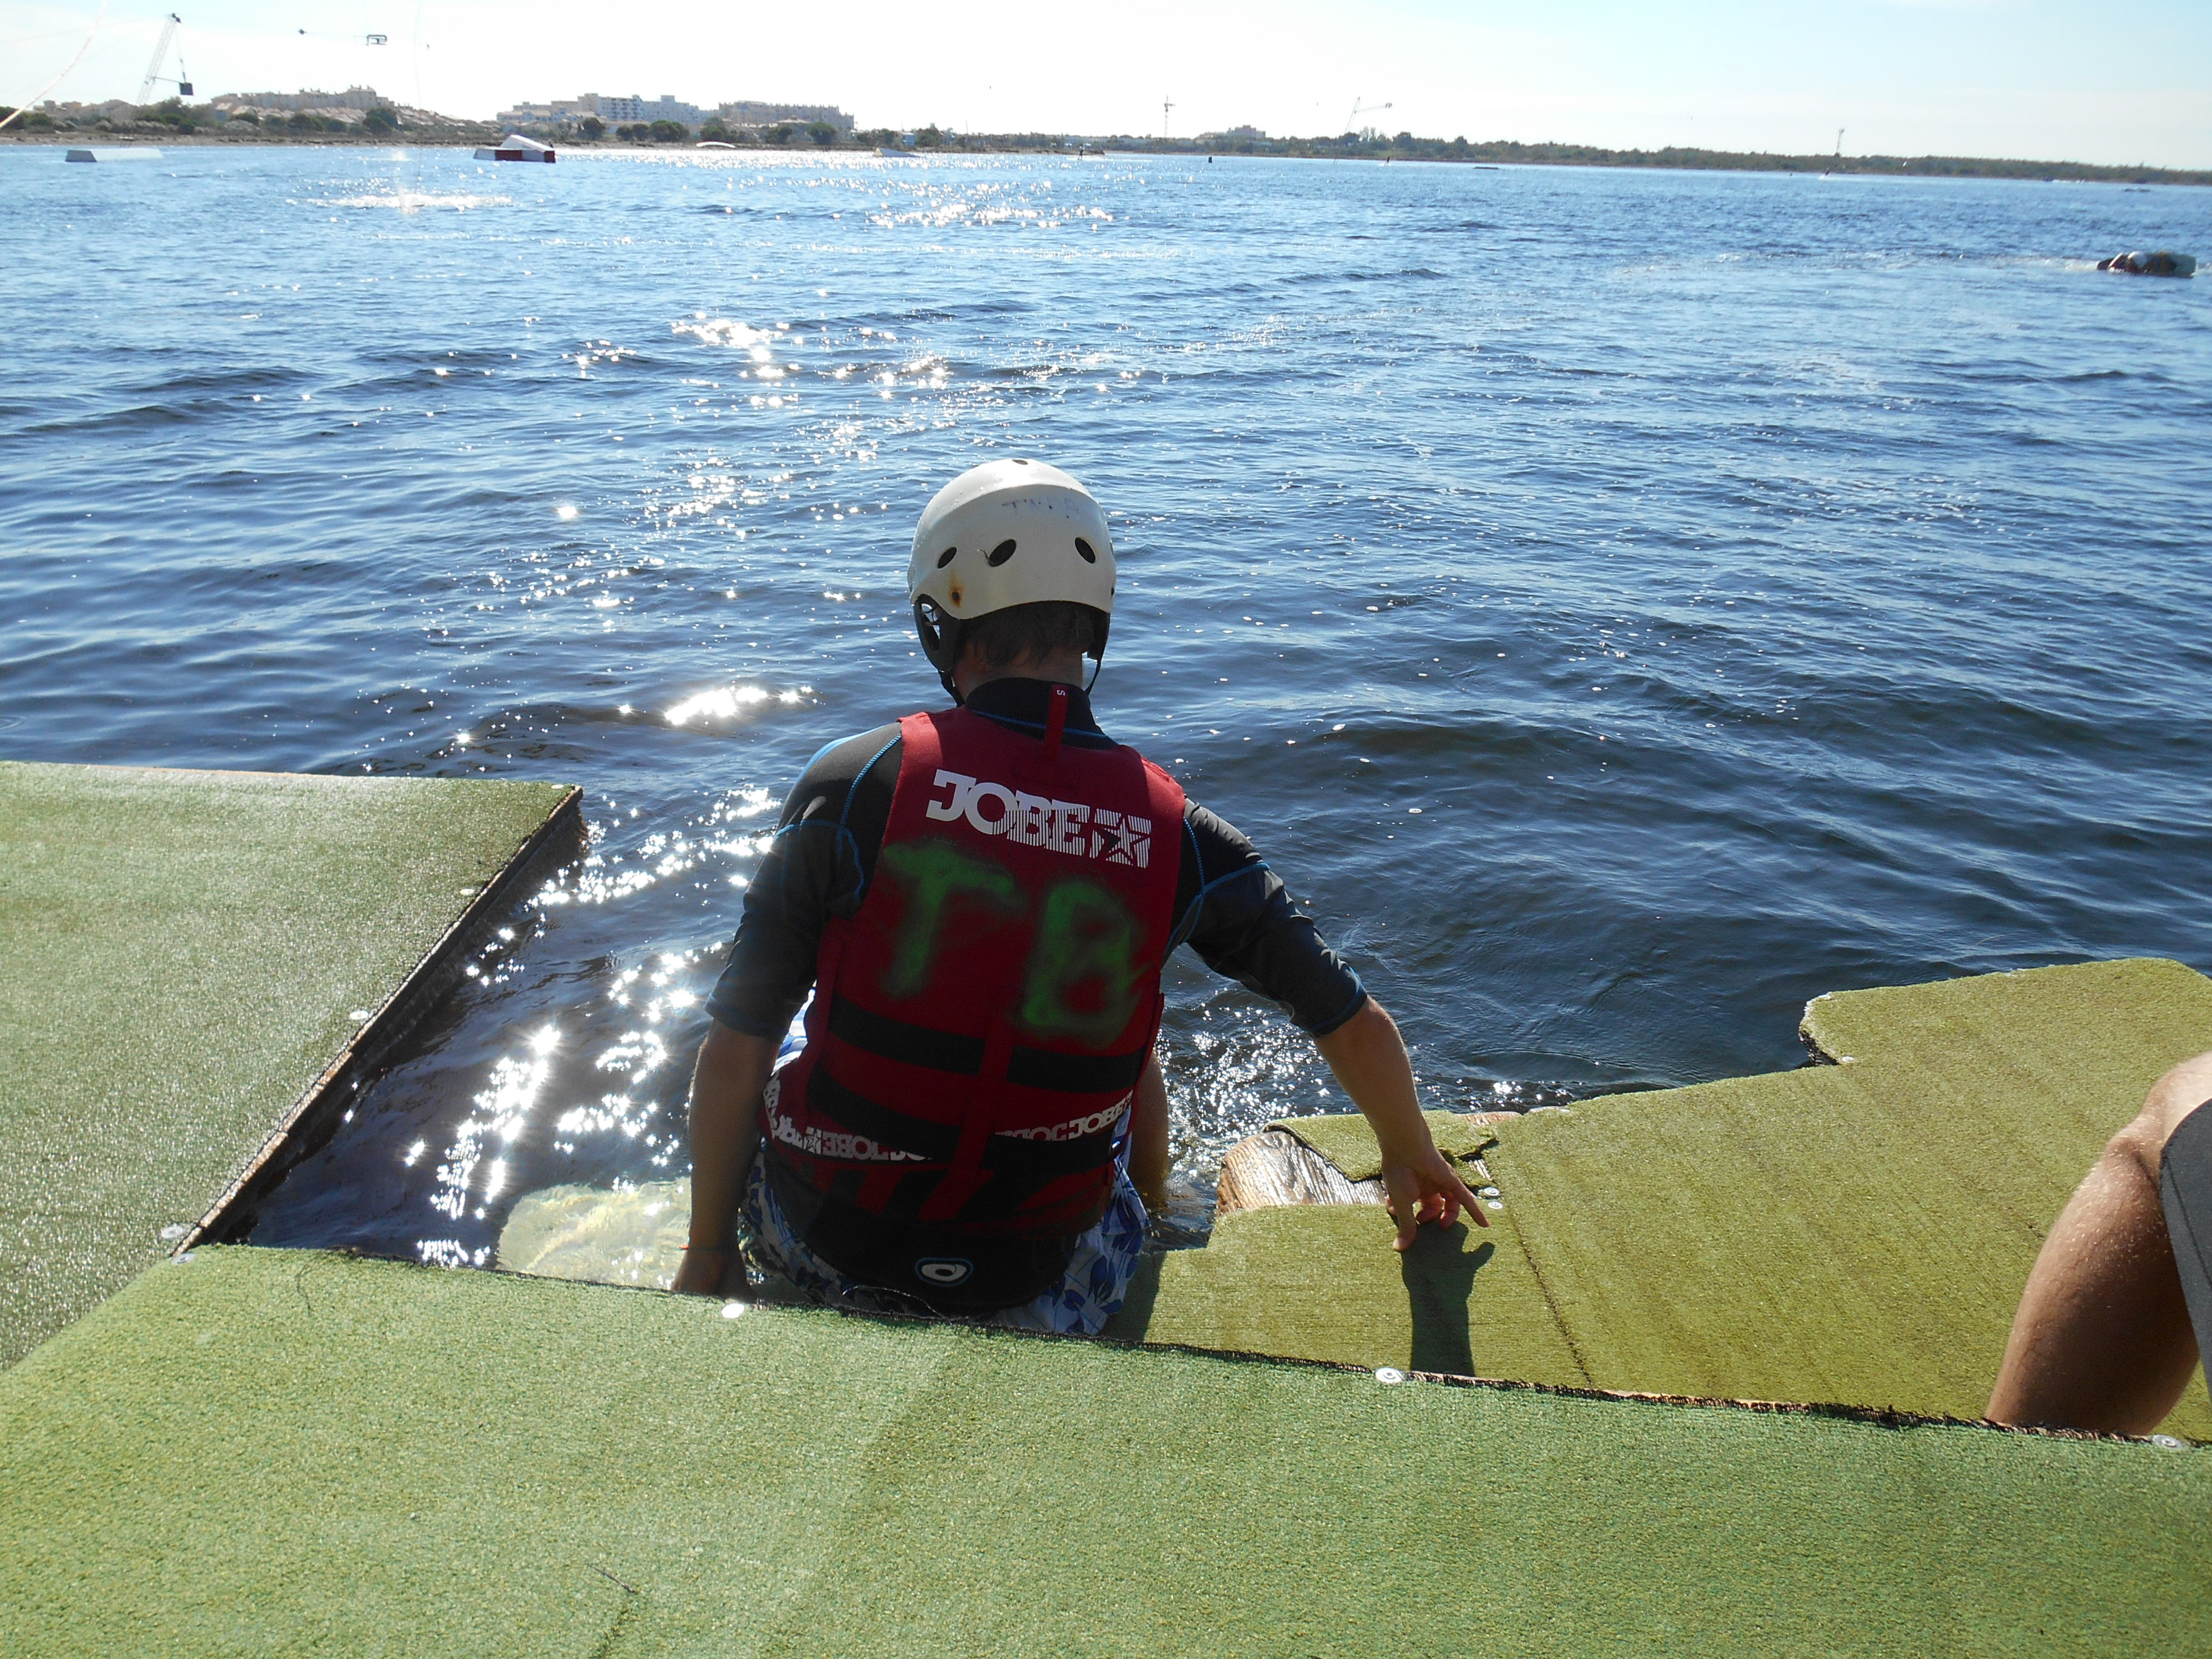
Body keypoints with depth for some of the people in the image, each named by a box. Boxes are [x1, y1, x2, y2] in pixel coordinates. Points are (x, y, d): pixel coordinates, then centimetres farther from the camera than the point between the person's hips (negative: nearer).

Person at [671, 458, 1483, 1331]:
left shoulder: (853, 782, -18)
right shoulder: (1175, 833, -13)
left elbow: (735, 1053, -13)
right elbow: (1357, 1029, -3)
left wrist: (707, 1255, 3)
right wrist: (1411, 1157, 18)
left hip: (822, 1249, 0)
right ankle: (1143, 1270, 52)